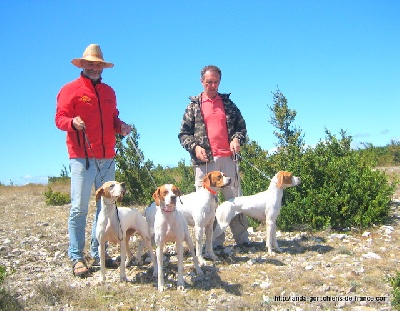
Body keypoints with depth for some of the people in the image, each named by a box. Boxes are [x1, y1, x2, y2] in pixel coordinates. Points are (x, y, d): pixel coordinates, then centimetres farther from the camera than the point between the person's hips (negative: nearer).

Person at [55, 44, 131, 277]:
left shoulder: (109, 91, 20)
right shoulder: (71, 89, 3)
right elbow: (60, 118, -3)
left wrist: (121, 126, 3)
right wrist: (72, 123, -24)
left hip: (107, 158, 6)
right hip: (82, 157, -6)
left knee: (106, 206, 7)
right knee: (79, 208, -6)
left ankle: (99, 254, 16)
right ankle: (77, 258, 3)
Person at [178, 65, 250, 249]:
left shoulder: (227, 103, 15)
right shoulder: (194, 105, 10)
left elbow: (241, 125, 17)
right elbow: (183, 133, 7)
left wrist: (237, 139, -4)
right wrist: (194, 146, -11)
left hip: (228, 159, 2)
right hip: (204, 161, -1)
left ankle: (242, 238, 16)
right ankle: (215, 241, 9)